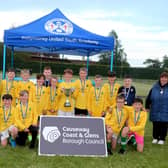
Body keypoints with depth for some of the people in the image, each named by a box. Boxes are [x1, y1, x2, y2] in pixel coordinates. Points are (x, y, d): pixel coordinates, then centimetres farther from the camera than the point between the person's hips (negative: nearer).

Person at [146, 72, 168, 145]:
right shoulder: (155, 87, -2)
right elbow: (149, 98, 7)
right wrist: (147, 107, 11)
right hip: (155, 112, 2)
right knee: (155, 125, 13)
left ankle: (162, 139, 25)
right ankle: (155, 138, 30)